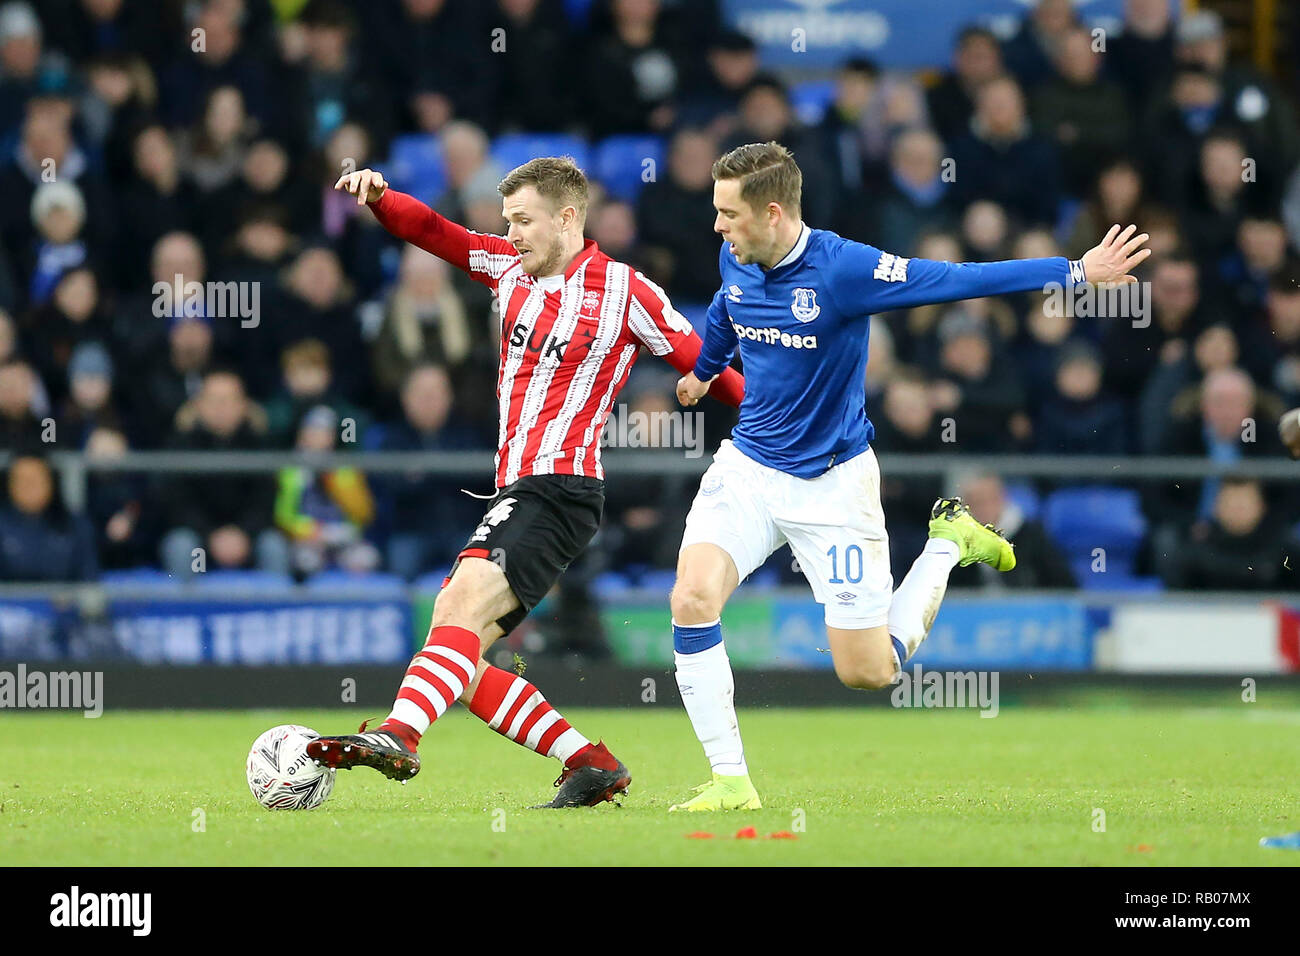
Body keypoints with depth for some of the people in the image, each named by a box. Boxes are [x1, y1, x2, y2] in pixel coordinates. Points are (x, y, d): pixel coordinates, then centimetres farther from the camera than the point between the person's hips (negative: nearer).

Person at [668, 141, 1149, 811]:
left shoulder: (842, 268, -22)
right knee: (693, 599, -21)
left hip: (831, 483, -5)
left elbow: (961, 279, -20)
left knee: (869, 671, 0)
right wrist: (701, 371, 41)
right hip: (747, 468, 5)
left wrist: (1079, 271, -21)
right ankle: (730, 782, -10)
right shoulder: (735, 262, -3)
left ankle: (950, 541, 26)